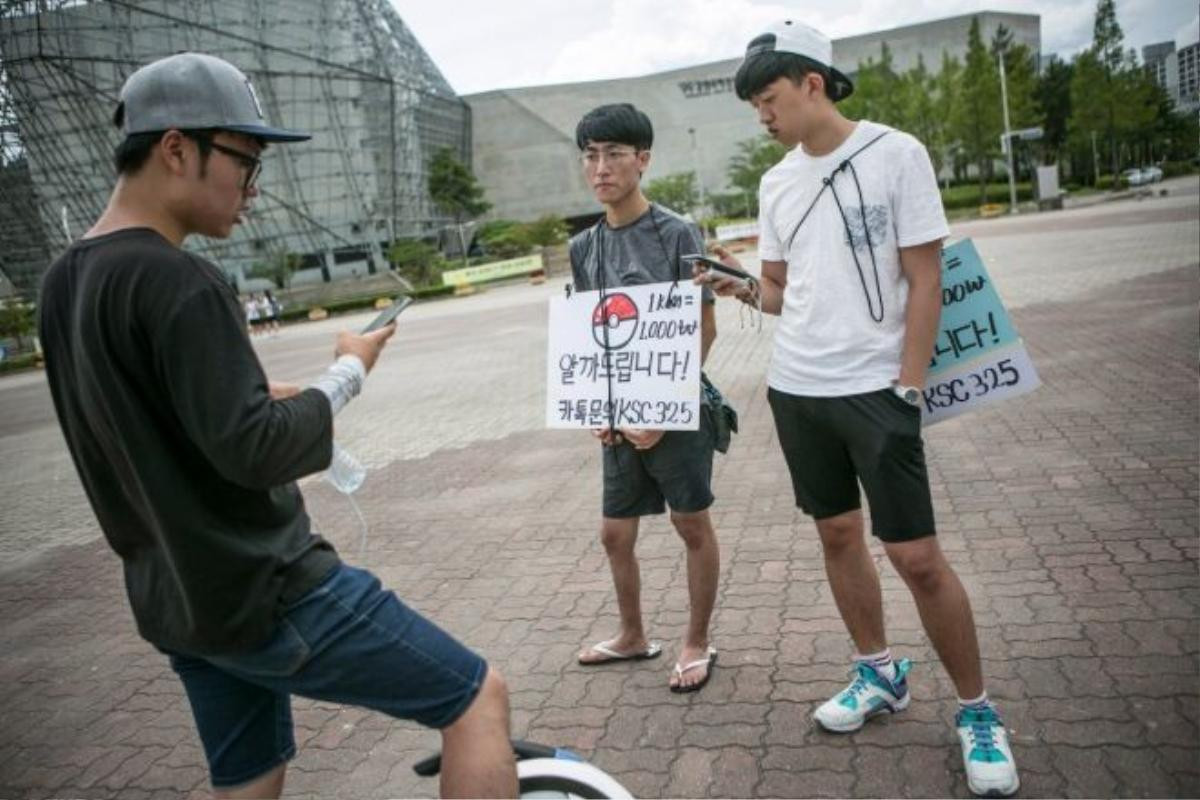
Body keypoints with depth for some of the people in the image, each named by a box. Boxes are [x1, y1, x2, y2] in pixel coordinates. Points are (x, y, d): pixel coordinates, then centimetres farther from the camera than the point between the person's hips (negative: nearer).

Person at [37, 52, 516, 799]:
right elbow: (255, 451, -25)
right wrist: (348, 373, -11)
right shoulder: (176, 281, -21)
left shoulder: (65, 281, 8)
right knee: (478, 694, 2)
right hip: (268, 595, -9)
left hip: (175, 600, 9)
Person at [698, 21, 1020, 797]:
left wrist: (906, 388, -14)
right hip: (795, 389, 6)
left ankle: (978, 711, 15)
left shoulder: (895, 154, -7)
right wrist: (743, 287, -6)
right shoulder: (776, 182, 9)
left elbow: (926, 280, -9)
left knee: (918, 555, -4)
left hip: (875, 390, -6)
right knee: (839, 535, 14)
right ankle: (881, 674, 33)